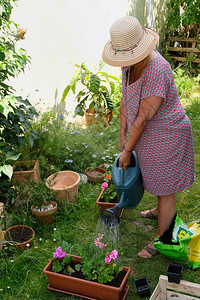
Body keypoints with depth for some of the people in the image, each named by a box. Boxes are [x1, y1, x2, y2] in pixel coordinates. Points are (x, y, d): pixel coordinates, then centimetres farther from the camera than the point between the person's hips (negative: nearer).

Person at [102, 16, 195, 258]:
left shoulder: (156, 71, -33)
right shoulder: (130, 64, -4)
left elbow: (143, 117, -28)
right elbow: (125, 101, 5)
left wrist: (128, 150, -19)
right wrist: (122, 135, 3)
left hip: (165, 136, -9)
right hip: (148, 133, 9)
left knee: (165, 187, 6)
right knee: (157, 176, 28)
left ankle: (160, 239, 23)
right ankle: (161, 211, 55)